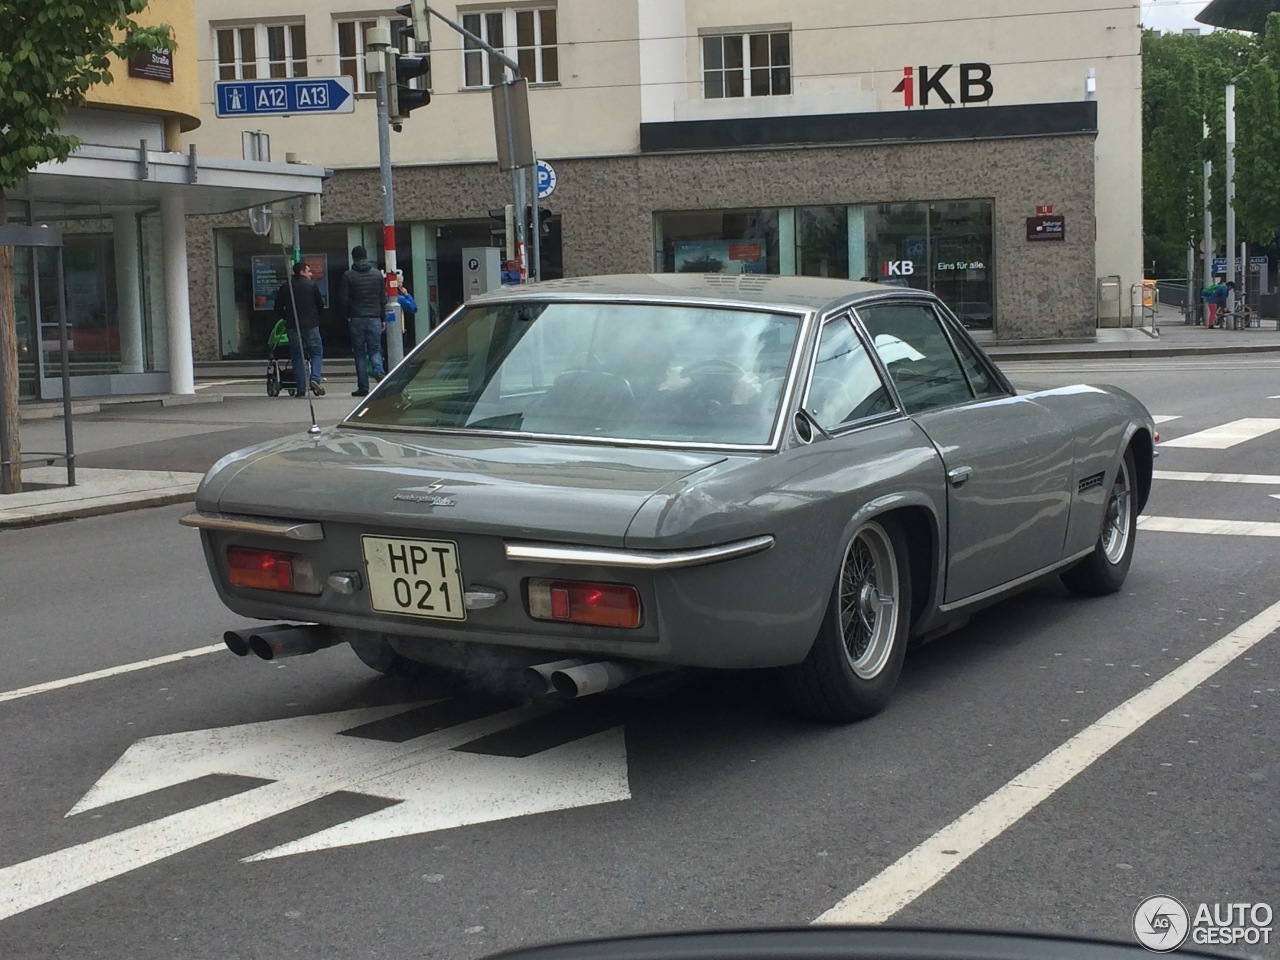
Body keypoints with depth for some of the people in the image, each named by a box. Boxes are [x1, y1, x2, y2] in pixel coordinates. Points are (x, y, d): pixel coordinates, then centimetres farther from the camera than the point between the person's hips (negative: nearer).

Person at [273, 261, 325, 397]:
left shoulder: (284, 287, 7)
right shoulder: (311, 285, 0)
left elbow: (278, 309, 8)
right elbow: (321, 305, 3)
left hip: (292, 326, 2)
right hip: (311, 325, -2)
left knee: (297, 357, 6)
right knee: (317, 353, 8)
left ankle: (301, 390, 2)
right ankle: (315, 379, -16)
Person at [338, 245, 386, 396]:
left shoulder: (348, 276, -2)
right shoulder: (377, 274, 6)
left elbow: (343, 300, -3)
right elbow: (383, 298, 8)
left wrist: (347, 316, 12)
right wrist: (383, 319, 15)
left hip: (357, 318, -2)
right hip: (374, 318, 2)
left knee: (359, 352, 3)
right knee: (375, 349, 9)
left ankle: (363, 386, 0)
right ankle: (379, 373, -21)